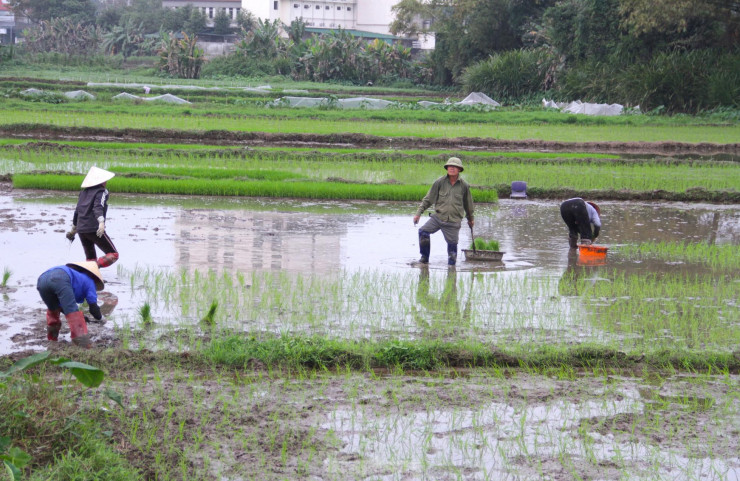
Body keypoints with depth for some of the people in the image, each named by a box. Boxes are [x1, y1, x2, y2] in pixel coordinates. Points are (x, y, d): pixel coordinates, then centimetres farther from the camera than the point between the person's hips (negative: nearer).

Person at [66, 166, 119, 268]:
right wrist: (101, 222, -34)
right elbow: (98, 207, -19)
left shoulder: (84, 192, 19)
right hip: (94, 228, -7)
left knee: (90, 258, 18)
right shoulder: (101, 192, -1)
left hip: (81, 230, 7)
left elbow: (77, 211, 24)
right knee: (113, 255, -3)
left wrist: (73, 229, 35)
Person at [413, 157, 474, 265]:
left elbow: (468, 204, 17)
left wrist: (470, 219, 28)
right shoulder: (439, 182, 0)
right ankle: (424, 258, -4)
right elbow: (428, 199, 6)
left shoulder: (464, 186, 1)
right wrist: (419, 213, -1)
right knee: (423, 232, -18)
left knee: (452, 244, -2)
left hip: (454, 221, 0)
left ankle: (451, 261, 23)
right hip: (438, 217, 0)